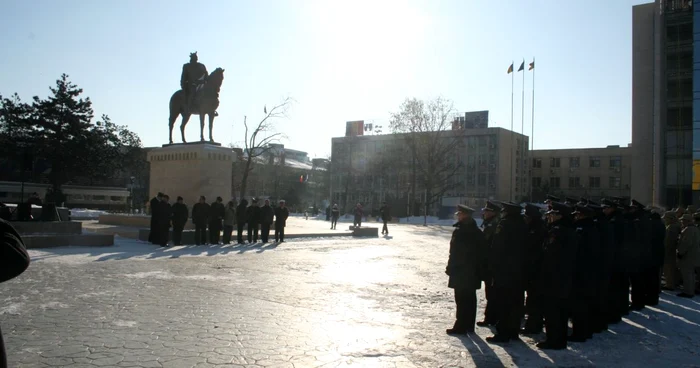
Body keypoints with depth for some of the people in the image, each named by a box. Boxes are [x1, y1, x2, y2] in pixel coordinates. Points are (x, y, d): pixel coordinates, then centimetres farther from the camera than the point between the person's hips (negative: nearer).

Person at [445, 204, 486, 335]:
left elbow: (454, 252, -18)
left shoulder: (459, 231, -15)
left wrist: (450, 268, -11)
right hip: (473, 271, 7)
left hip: (461, 271, -7)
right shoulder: (478, 232, 9)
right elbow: (482, 252, 12)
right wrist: (478, 266, 17)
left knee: (461, 300, -2)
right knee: (470, 299, 12)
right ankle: (469, 326, 20)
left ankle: (460, 326, 2)